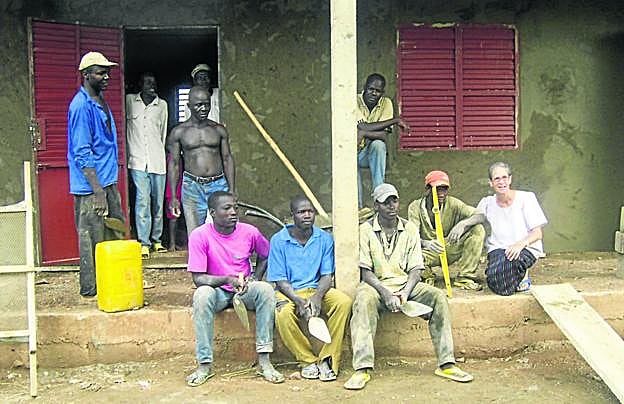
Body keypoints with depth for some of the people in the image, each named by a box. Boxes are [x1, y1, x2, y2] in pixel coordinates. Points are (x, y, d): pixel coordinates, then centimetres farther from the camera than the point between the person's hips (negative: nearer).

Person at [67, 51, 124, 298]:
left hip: (108, 181, 9)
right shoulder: (81, 106, -16)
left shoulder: (101, 101, 13)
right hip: (90, 185, -9)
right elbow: (82, 154, -20)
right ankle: (90, 290, 12)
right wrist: (97, 191, -23)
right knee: (92, 238, 0)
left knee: (114, 234, 14)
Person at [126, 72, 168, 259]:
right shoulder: (129, 101, 6)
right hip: (138, 159, -2)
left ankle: (156, 239, 18)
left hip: (158, 161, 2)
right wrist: (129, 153, 4)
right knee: (143, 200, -8)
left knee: (158, 201, 6)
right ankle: (144, 242, -4)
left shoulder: (162, 105, 11)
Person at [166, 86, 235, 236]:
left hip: (218, 185, 1)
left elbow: (227, 159, 10)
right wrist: (173, 197, 1)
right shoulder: (179, 132, 3)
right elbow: (174, 164, 5)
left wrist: (232, 190, 4)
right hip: (192, 187, -1)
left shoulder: (219, 130, 7)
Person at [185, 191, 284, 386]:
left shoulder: (249, 232, -8)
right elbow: (198, 278, -17)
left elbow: (265, 255, 14)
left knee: (266, 289, -29)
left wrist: (256, 278, -1)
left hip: (246, 290, 2)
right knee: (201, 295, -35)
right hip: (217, 291, -2)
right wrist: (227, 279, -32)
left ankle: (264, 359, -24)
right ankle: (205, 364, -26)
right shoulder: (199, 236, -16)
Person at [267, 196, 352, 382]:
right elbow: (280, 280, -6)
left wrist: (317, 297, -21)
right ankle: (308, 361, -13)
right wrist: (299, 301, -23)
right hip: (288, 292, -2)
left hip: (317, 289, 2)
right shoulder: (279, 240, -5)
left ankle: (327, 360, -18)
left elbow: (327, 275, 0)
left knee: (344, 302, -27)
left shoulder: (324, 239, 2)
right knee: (283, 314, -35)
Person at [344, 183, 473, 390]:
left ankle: (446, 364, -18)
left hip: (405, 284, 3)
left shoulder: (410, 229, 6)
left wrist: (405, 293, -17)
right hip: (377, 285, -3)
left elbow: (415, 269, 2)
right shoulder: (365, 230, -2)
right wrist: (386, 294, -22)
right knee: (363, 299, -36)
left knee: (438, 297, -22)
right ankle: (362, 369, -39)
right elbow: (365, 271, -7)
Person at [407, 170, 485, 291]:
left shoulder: (452, 204, -6)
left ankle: (464, 278, -15)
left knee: (478, 230, -19)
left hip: (450, 250, 2)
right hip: (429, 252, -2)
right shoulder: (415, 207, -9)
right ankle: (427, 275, 1)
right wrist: (426, 243, -45)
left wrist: (462, 224, -38)